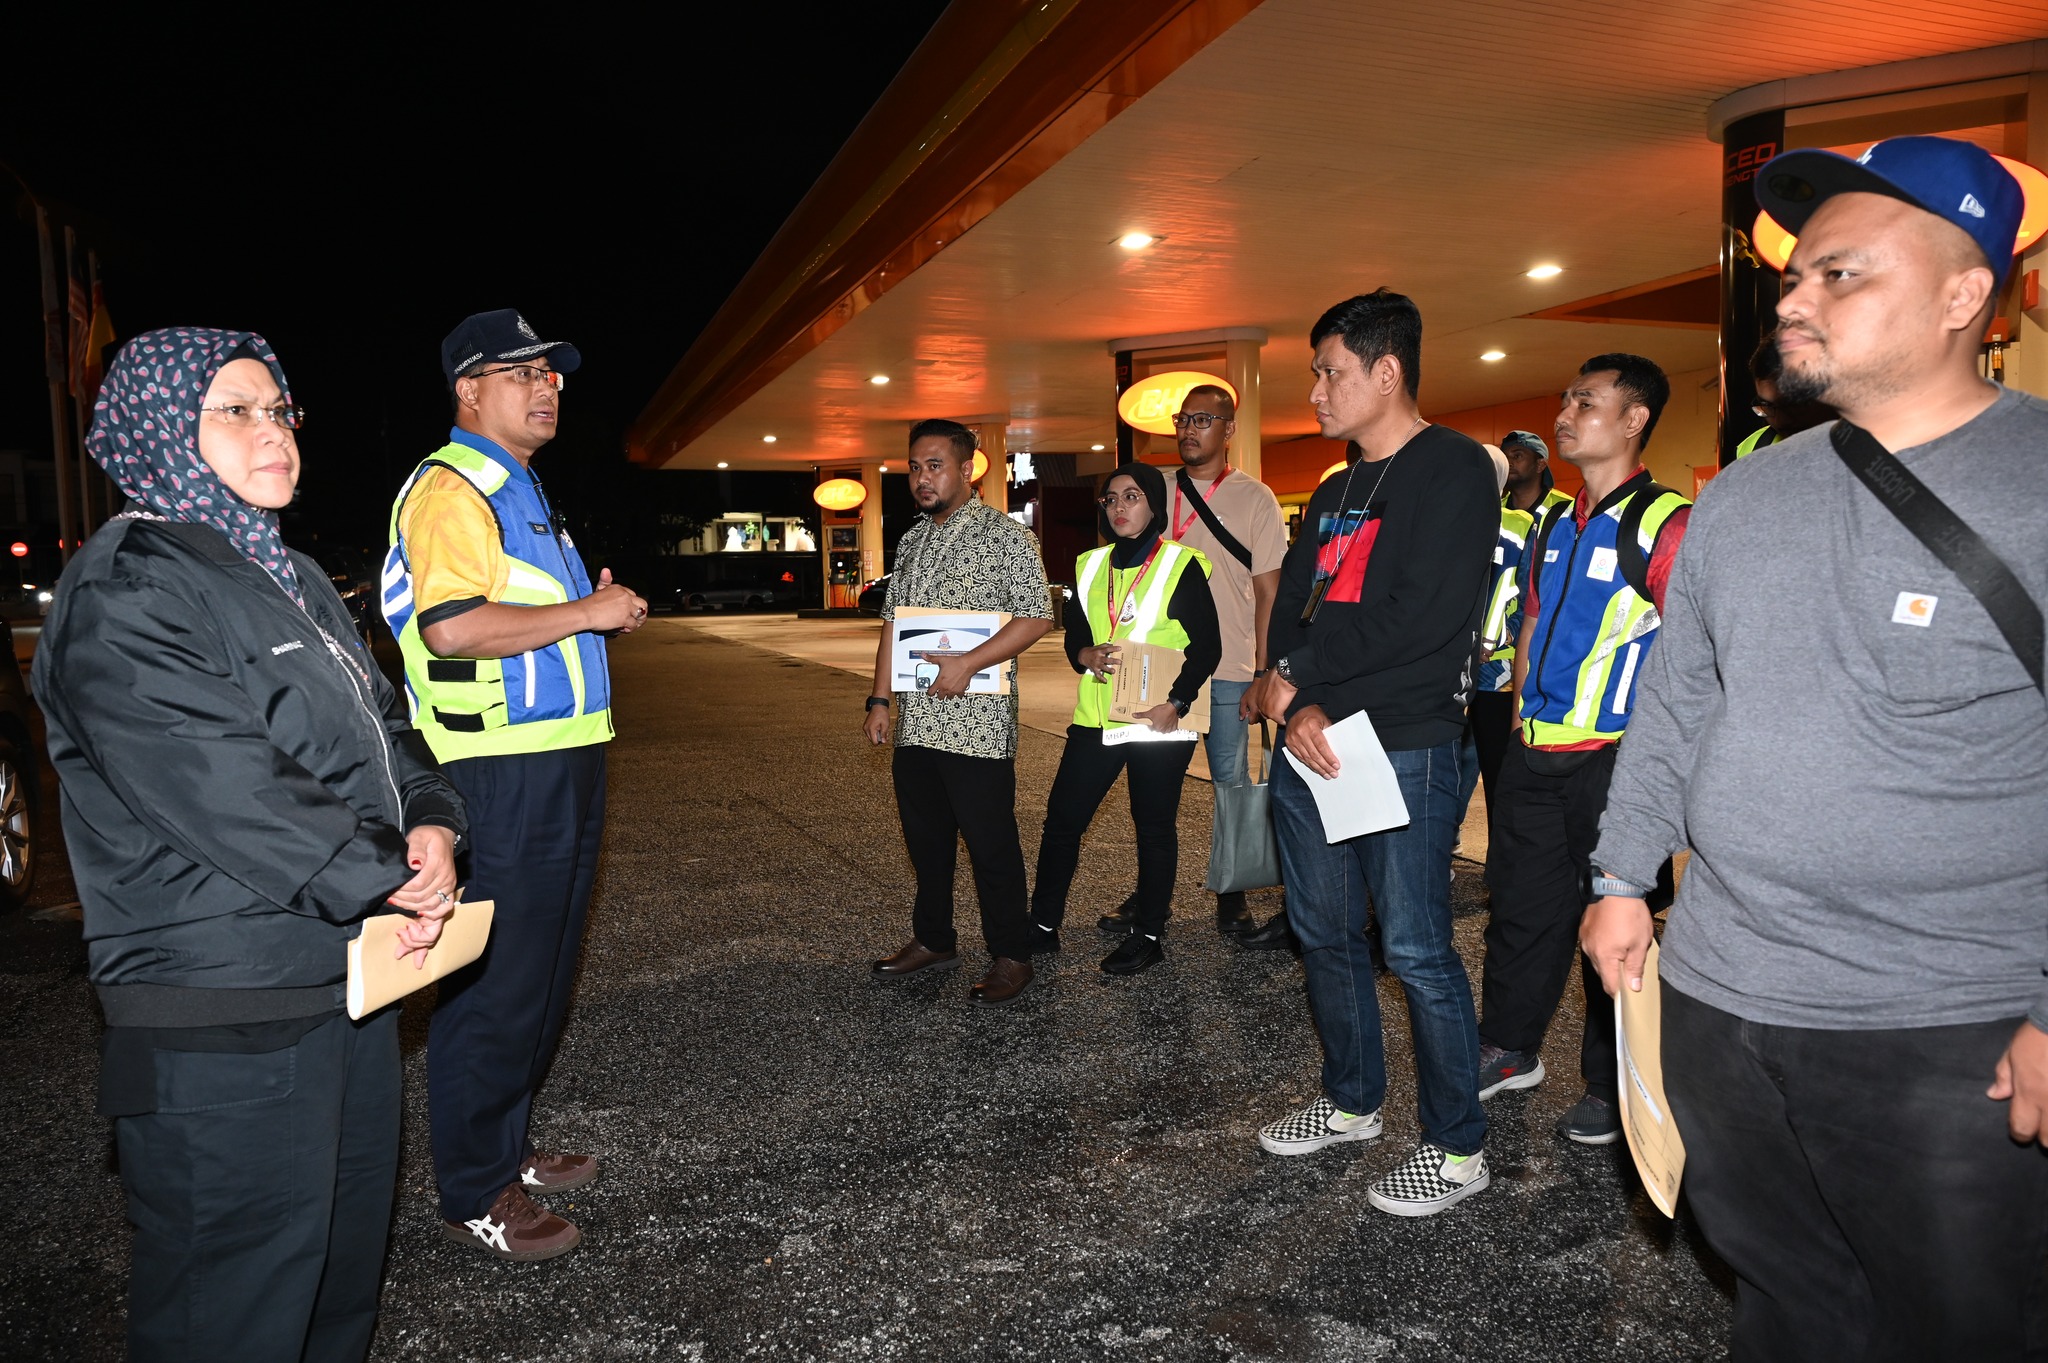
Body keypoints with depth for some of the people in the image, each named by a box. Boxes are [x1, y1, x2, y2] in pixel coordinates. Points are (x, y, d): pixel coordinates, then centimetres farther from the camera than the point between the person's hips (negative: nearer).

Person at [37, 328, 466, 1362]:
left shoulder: (290, 579, 16)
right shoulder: (122, 593, -13)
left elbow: (380, 718, 15)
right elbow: (220, 785, -24)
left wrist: (428, 823, -4)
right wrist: (385, 878, -19)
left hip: (349, 970, 9)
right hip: (223, 1020, -9)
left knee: (348, 1247, 22)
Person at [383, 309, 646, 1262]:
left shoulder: (515, 488, 20)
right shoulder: (451, 487, -12)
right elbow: (451, 624, -26)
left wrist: (599, 609, 12)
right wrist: (583, 612, -18)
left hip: (556, 765, 10)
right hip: (500, 775, -10)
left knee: (543, 973, 17)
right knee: (494, 981, -2)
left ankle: (508, 1145, 32)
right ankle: (475, 1195, 12)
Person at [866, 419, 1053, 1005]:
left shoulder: (1005, 535, -6)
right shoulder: (911, 541, 16)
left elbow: (1036, 618, -12)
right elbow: (892, 622, 18)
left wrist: (967, 663, -19)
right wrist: (880, 699, 11)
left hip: (977, 725, -7)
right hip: (914, 724, 7)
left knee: (991, 844, 0)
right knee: (925, 839, 15)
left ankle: (1011, 955, 14)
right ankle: (933, 940, 31)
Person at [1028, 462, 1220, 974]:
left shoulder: (1181, 565, -4)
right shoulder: (1091, 565, 12)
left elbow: (1207, 645, -6)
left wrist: (1177, 703, -18)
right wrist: (1085, 655, -8)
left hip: (1159, 721, -5)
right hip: (1096, 716, 5)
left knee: (1154, 826, 6)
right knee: (1062, 817, 6)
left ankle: (1148, 936, 19)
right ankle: (1044, 924, 20)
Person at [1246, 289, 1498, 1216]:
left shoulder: (1452, 470, -8)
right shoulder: (1333, 493, 19)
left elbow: (1422, 622, -19)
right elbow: (1289, 611, 12)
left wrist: (1299, 675, -8)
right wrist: (1299, 705, -8)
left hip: (1403, 752, -8)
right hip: (1308, 743, 8)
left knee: (1416, 950, -2)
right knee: (1324, 934, 15)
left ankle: (1457, 1147, 15)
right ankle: (1351, 1101, 33)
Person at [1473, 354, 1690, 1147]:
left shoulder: (1664, 524, -11)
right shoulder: (1554, 526, 12)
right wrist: (1520, 715, 14)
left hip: (1614, 759, -7)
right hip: (1534, 754, 7)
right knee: (1521, 904, 15)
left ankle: (1612, 1091, 21)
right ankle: (1509, 1051, 32)